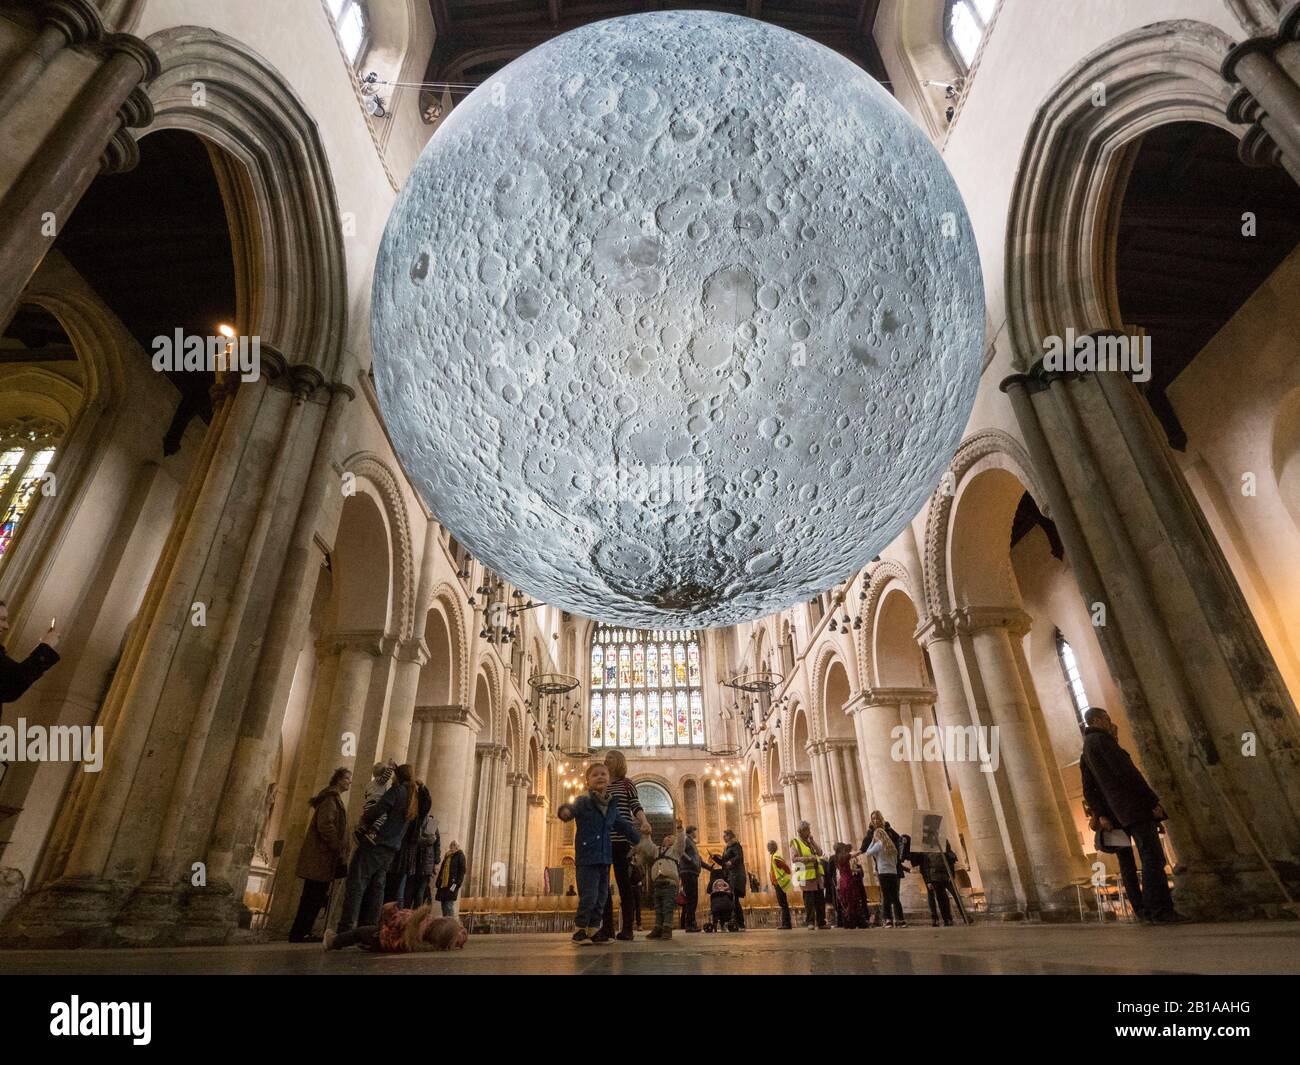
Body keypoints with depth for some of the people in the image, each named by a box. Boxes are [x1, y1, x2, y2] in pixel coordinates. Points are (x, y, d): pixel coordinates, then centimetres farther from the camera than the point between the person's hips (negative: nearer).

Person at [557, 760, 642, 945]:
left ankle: (593, 929, 24)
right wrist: (565, 811, -53)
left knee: (602, 896, 10)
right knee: (589, 895, -8)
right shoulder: (583, 802, -10)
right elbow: (571, 808, -30)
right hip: (586, 858, -6)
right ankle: (579, 929, 10)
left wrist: (638, 841, 23)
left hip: (605, 858, 6)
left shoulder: (611, 806, 10)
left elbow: (624, 825, 22)